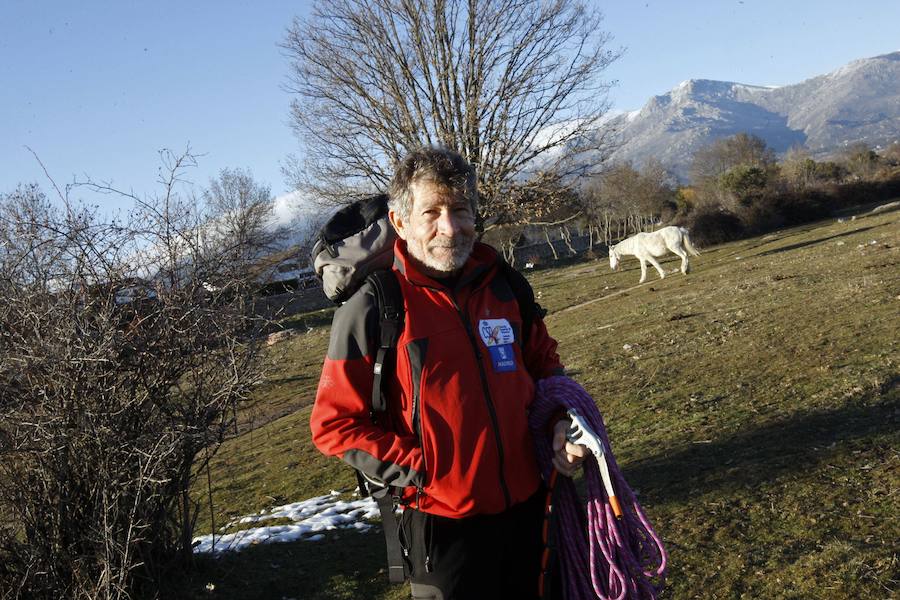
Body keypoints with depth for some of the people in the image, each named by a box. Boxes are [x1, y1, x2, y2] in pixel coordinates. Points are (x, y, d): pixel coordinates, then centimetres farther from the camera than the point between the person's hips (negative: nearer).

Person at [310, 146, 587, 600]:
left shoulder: (503, 285, 0)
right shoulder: (372, 308, -14)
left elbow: (544, 362, 16)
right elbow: (333, 424, -11)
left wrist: (558, 423, -1)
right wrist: (418, 471, -16)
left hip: (527, 506, 5)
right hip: (442, 524, -5)